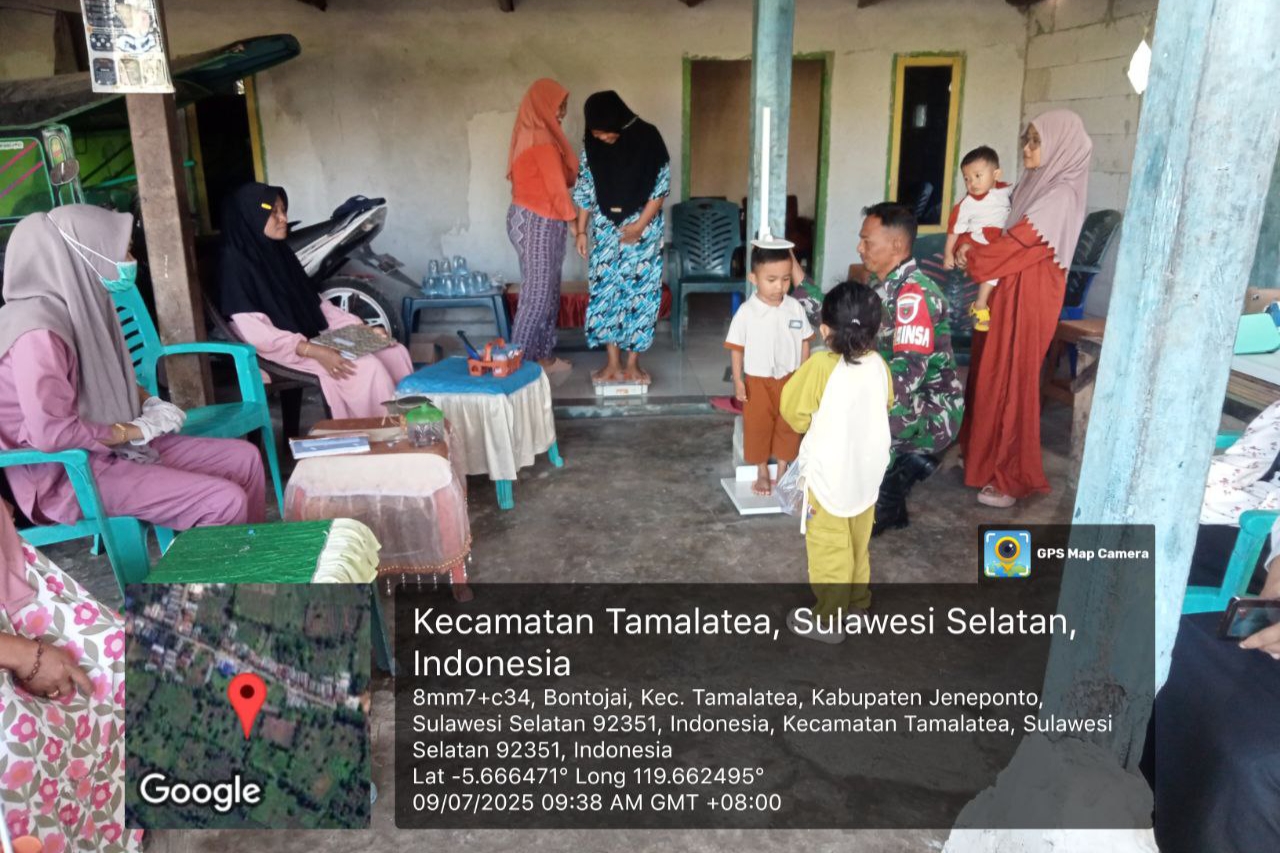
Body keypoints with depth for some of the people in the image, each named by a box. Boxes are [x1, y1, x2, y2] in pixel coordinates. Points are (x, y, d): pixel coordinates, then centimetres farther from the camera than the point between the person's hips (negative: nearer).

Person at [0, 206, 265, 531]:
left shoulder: (79, 305, 4)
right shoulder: (39, 331, -24)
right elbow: (52, 433, -29)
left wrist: (151, 404, 2)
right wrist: (138, 430, -17)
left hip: (113, 444, 9)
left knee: (245, 458, 4)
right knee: (225, 500, -20)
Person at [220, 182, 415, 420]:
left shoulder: (280, 252, 13)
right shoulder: (236, 264, -12)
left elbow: (315, 302, 15)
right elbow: (257, 333, -20)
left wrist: (364, 329, 3)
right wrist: (315, 352, -29)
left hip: (317, 335, 8)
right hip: (282, 349, -8)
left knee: (395, 352, -9)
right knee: (365, 367, -27)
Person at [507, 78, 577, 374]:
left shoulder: (532, 135, 15)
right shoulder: (542, 140, -16)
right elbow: (556, 187, -15)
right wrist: (574, 220, -5)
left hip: (532, 219, 10)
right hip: (538, 223, -10)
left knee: (549, 291, 13)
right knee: (537, 293, -6)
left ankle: (544, 356, 20)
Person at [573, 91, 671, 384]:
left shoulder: (647, 137, -12)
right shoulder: (591, 144, -2)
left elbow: (661, 185, -10)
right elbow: (585, 189, 4)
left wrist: (640, 225, -15)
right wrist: (580, 230, 0)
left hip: (643, 227, -3)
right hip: (605, 228, 3)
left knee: (640, 291, 0)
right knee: (605, 290, 1)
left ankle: (632, 363, 10)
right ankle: (613, 363, 9)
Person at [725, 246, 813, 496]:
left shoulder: (795, 308, -6)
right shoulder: (746, 312, -14)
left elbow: (804, 342, 4)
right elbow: (736, 347, -8)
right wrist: (737, 380, -11)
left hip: (790, 379, 3)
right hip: (757, 381, -2)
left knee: (788, 426, 13)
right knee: (757, 427, 9)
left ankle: (783, 471, 33)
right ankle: (762, 474, 28)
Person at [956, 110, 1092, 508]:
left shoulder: (1061, 194, -15)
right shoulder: (1039, 184, 13)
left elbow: (1015, 241, -17)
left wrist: (971, 256, -4)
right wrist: (974, 253, -1)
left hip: (1029, 297, -9)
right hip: (1009, 290, 9)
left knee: (1012, 380, -4)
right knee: (992, 376, 14)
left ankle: (1013, 478, 6)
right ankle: (990, 456, 28)